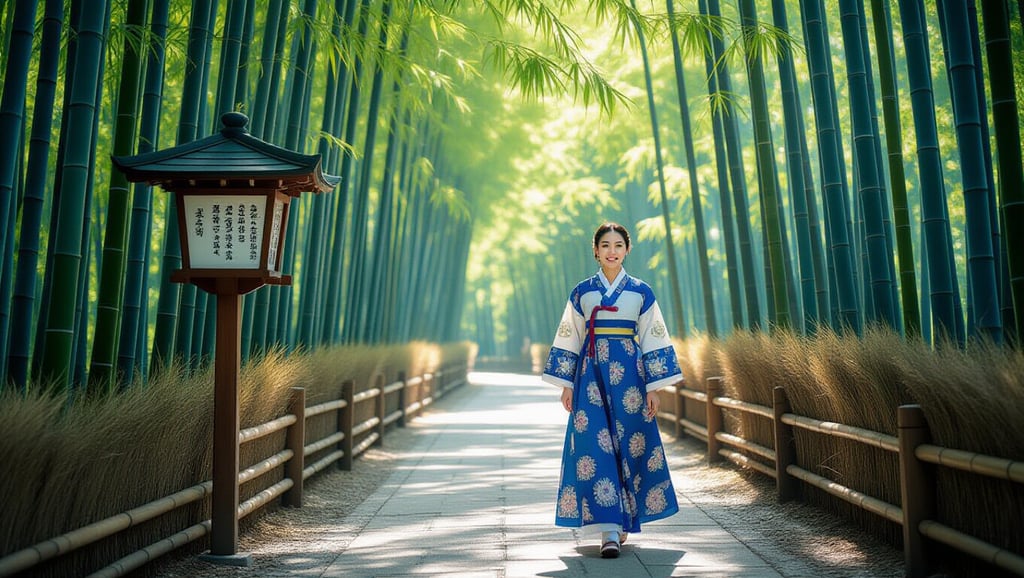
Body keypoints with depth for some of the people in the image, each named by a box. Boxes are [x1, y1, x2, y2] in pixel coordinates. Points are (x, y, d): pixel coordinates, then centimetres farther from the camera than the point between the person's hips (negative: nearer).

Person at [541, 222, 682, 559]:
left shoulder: (641, 292, 7)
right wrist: (566, 384, 4)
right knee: (595, 447, -9)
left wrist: (653, 387, -1)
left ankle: (623, 521, 20)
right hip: (591, 376, 0)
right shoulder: (581, 292, 9)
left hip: (629, 375, 0)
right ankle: (609, 531, -9)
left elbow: (654, 341, 5)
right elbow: (568, 341, 10)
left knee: (629, 445, 2)